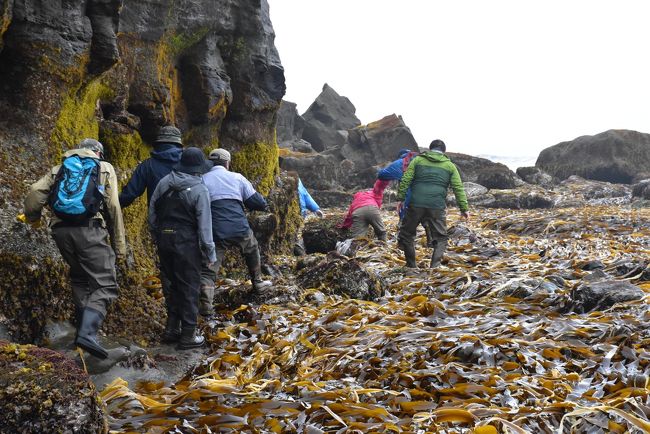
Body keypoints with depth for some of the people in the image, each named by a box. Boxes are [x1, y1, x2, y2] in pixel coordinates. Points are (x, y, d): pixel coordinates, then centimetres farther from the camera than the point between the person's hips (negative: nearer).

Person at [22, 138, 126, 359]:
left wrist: (31, 217, 24)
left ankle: (83, 327, 27)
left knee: (79, 278, 25)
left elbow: (35, 191, 5)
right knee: (104, 285, -4)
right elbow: (114, 208, 4)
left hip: (61, 231, 5)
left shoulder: (59, 169, 22)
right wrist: (119, 245, 7)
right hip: (89, 230, -4)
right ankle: (87, 333, -23)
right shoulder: (105, 169, 14)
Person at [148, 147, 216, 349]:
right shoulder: (200, 190, -13)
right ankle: (188, 335, 10)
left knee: (174, 284, 19)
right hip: (187, 243, -6)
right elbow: (204, 225, -13)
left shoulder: (164, 182, 4)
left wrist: (157, 237, 21)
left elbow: (152, 213, 10)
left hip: (164, 239, 6)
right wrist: (210, 253, -5)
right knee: (189, 288, 5)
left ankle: (171, 329, 25)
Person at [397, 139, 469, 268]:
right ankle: (435, 265, -4)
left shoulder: (417, 160, 12)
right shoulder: (450, 166, 13)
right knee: (440, 238, 11)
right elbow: (458, 188, 8)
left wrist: (400, 198, 4)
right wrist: (464, 208, 9)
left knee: (406, 233, 15)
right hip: (437, 207, 0)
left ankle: (411, 265, 18)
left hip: (416, 204, 0)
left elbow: (405, 180, 3)